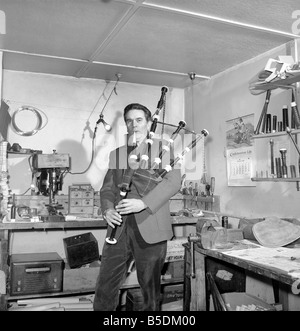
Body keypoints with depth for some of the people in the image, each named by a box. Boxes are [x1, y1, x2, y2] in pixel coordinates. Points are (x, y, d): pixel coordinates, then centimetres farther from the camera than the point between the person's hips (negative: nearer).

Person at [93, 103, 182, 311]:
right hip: (119, 227, 4)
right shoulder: (116, 154, 17)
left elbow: (174, 181, -9)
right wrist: (107, 209, -7)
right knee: (105, 289, 4)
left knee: (150, 289, 9)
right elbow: (107, 187, 14)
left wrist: (143, 203, -21)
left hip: (150, 229, -3)